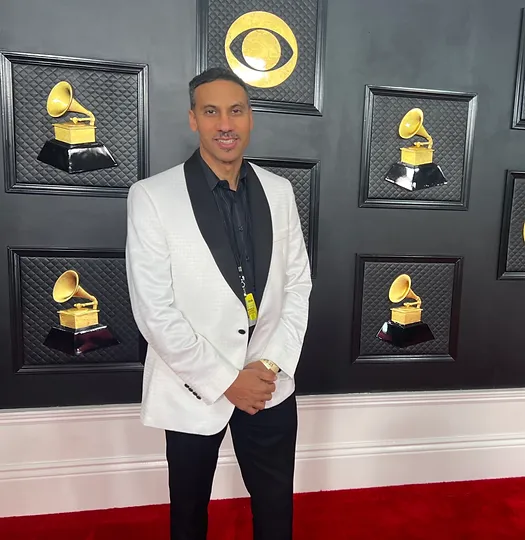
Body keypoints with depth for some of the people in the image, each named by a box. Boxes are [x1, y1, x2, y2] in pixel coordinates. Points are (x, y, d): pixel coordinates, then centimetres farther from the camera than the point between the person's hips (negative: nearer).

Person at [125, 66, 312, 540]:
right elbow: (154, 311, -15)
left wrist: (272, 364, -8)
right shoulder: (151, 197, -12)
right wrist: (224, 381, -14)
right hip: (193, 389, -2)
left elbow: (299, 284, 2)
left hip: (271, 385, 3)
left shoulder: (279, 191, 0)